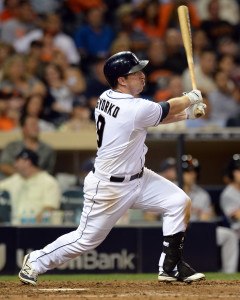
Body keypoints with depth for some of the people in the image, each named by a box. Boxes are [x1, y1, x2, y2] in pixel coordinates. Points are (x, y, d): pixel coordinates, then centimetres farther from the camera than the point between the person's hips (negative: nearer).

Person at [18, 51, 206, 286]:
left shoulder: (106, 98, -1)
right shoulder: (135, 109, -28)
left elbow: (155, 115, 11)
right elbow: (167, 109, -10)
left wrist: (187, 113, 5)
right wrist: (191, 98, 9)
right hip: (109, 188, -9)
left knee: (180, 202, 1)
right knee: (87, 239, 5)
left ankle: (170, 266, 8)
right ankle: (36, 261, 25)